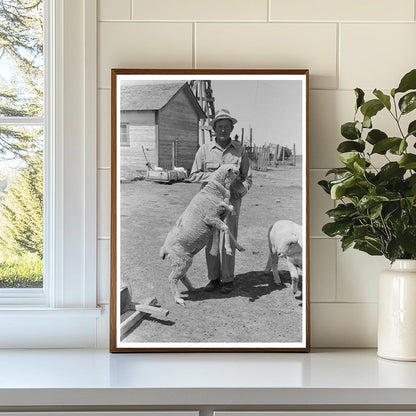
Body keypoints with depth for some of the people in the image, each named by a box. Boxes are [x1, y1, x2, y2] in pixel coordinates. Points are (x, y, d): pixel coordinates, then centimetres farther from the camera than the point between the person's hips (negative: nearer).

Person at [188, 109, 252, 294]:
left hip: (231, 201, -1)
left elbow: (247, 178, 2)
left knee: (228, 240, -3)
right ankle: (214, 278, 16)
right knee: (211, 240, 4)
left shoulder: (240, 150, -1)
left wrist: (239, 193, -17)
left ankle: (227, 279, 9)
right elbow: (194, 175, -2)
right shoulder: (205, 150, -2)